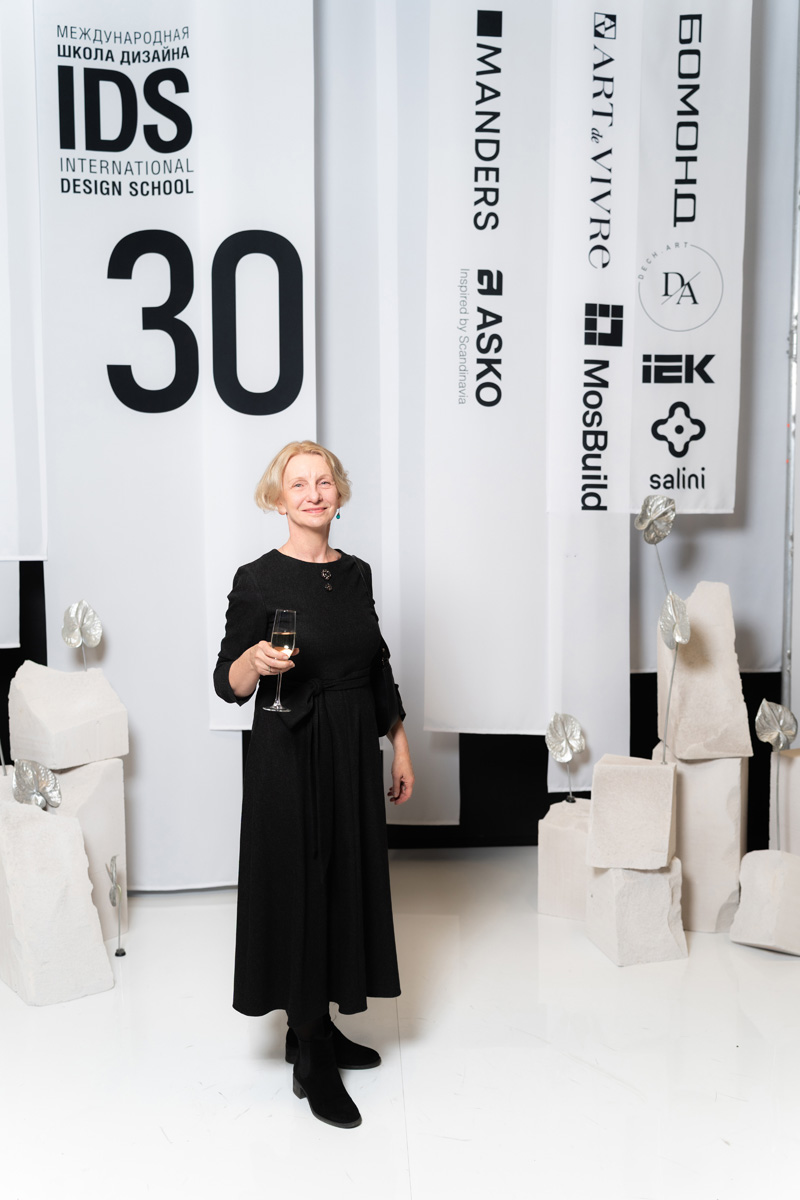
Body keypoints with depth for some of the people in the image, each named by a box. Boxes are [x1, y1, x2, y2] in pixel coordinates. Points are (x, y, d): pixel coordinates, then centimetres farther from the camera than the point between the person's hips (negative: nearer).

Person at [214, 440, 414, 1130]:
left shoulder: (356, 573, 8)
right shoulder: (259, 580, -9)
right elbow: (228, 685, -10)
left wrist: (400, 747, 13)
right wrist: (257, 661, -31)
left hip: (356, 749, 6)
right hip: (292, 755, -6)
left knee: (349, 879, 12)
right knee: (302, 884, 0)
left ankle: (314, 1027, 30)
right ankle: (312, 1063, 13)